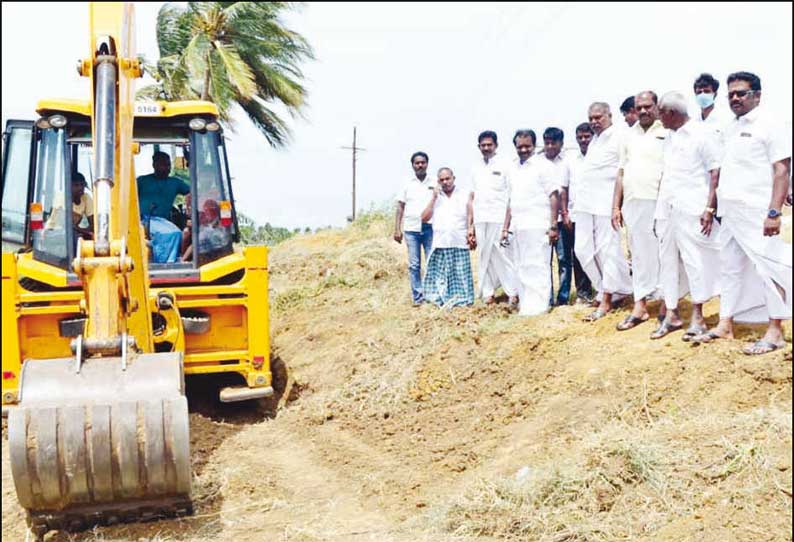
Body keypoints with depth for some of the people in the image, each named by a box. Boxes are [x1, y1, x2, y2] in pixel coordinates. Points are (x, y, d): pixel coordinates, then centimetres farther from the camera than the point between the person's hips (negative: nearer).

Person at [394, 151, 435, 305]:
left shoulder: (434, 184, 8)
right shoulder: (407, 184, 8)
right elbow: (400, 207, 8)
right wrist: (397, 229, 0)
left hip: (430, 228, 0)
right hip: (411, 229, 0)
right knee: (414, 265, 1)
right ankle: (417, 297, 5)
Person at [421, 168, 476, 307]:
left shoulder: (464, 196, 7)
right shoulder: (435, 197, 12)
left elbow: (471, 219, 5)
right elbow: (424, 218, 3)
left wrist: (471, 235, -8)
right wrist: (433, 198, -2)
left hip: (460, 244, -1)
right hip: (440, 244, 1)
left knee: (460, 274, -1)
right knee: (440, 274, 0)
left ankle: (461, 299, 4)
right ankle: (440, 299, 6)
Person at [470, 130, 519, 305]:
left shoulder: (504, 165, 3)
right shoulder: (476, 168, 16)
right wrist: (470, 225, 11)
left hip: (499, 219, -4)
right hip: (480, 219, 4)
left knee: (503, 255, -7)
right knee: (484, 257, 5)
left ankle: (513, 292, -3)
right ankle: (487, 292, 10)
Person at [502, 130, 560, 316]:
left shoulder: (544, 166, -3)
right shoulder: (513, 169, 15)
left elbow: (553, 196, -8)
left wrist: (553, 225, -14)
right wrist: (505, 227, 14)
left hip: (538, 226, -6)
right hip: (519, 227, 6)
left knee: (537, 266, -5)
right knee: (522, 267, 9)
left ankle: (537, 306, -1)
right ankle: (525, 304, 16)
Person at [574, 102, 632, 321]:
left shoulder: (618, 138, -4)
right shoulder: (594, 140, 20)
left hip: (605, 203, -8)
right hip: (586, 203, 8)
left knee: (607, 250, -3)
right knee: (583, 249, 7)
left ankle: (606, 300, 2)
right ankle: (607, 288, 22)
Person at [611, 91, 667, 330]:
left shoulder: (667, 133, -2)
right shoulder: (630, 135, 17)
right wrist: (616, 206, 13)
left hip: (657, 203, -5)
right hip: (631, 204, 6)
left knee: (661, 255, -2)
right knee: (638, 255, 8)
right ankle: (640, 306, 12)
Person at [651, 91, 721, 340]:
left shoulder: (700, 135, -6)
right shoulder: (669, 139, 15)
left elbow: (716, 172, -9)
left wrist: (709, 208, -15)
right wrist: (659, 211, 15)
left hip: (692, 211, -7)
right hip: (667, 210, 7)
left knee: (695, 261, -3)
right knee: (668, 261, 9)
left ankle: (697, 318, 5)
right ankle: (672, 314, 18)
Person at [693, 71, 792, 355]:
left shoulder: (769, 124, -6)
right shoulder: (730, 128, 16)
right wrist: (715, 206, 12)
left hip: (757, 211, -8)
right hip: (730, 211, 8)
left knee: (767, 267, -5)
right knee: (730, 267, 12)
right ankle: (725, 325, 20)